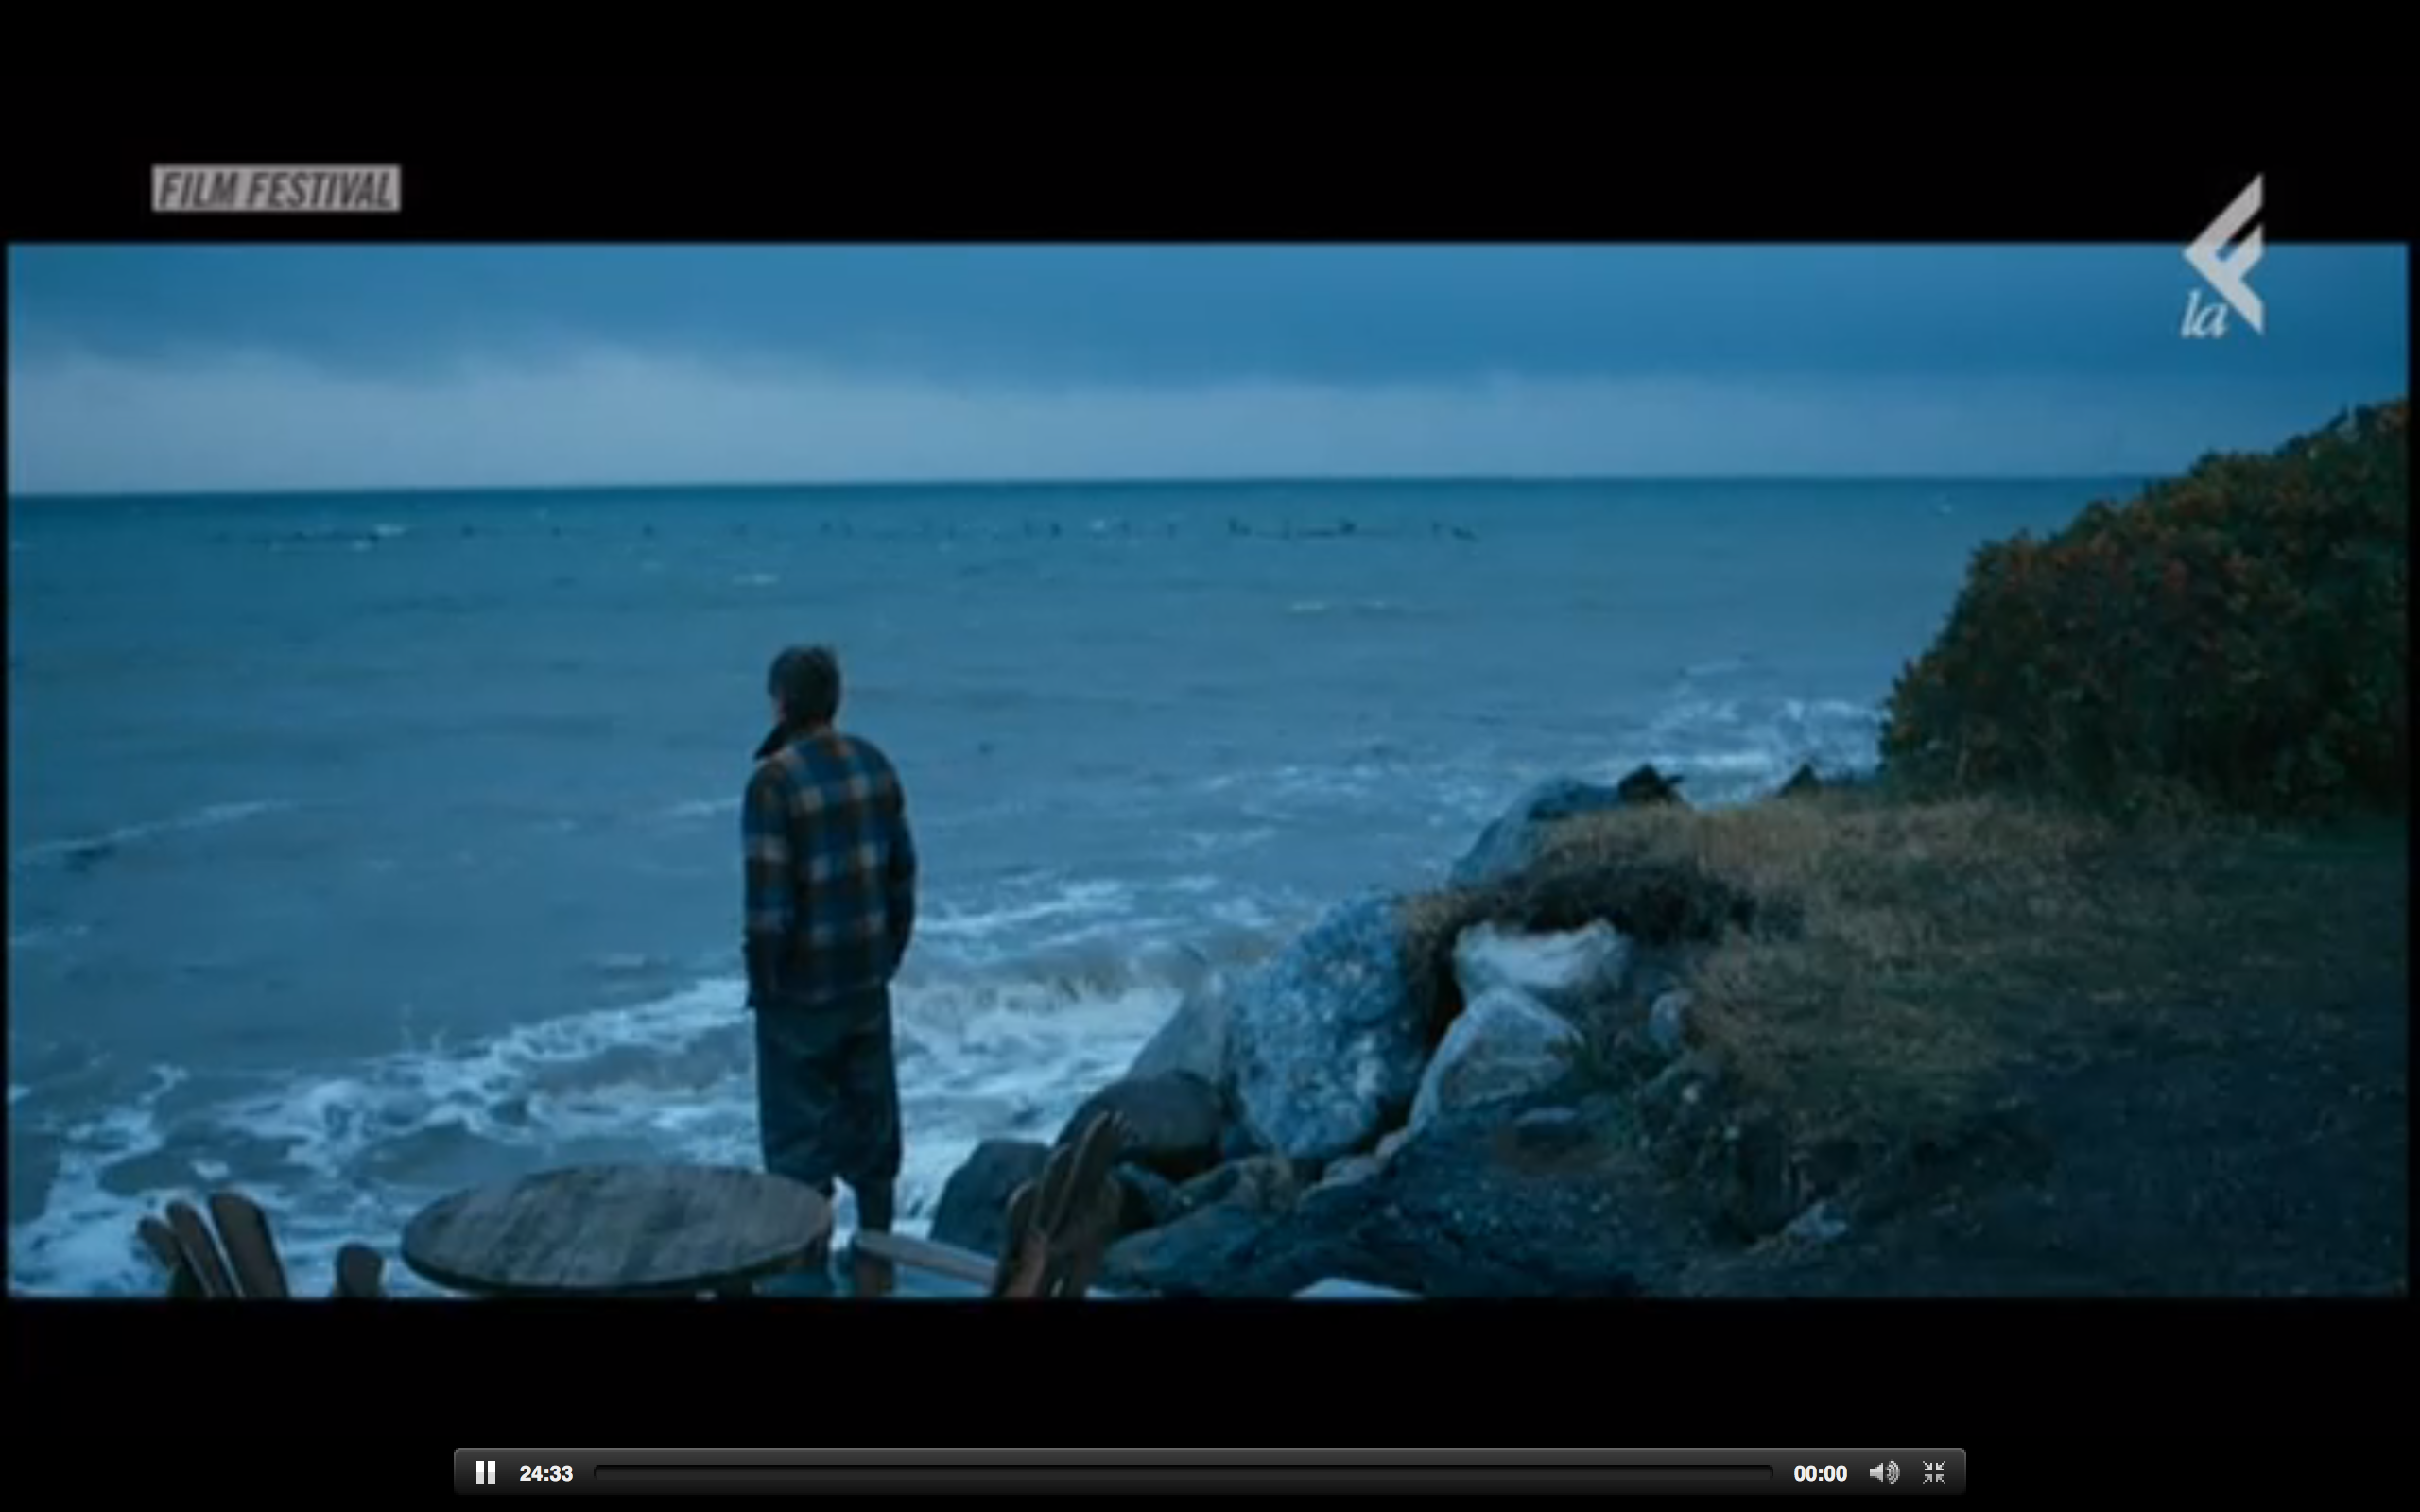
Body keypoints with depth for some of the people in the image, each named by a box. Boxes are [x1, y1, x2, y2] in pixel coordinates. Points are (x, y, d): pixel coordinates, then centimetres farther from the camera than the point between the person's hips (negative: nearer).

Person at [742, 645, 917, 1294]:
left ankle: (809, 1272, 12)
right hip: (868, 978, 6)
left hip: (802, 987, -6)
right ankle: (876, 1259, 27)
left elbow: (768, 899, -19)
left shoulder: (774, 780, -18)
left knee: (800, 1129, 5)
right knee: (871, 1116, 16)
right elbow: (902, 873, 7)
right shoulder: (875, 766, 2)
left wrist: (763, 982, -6)